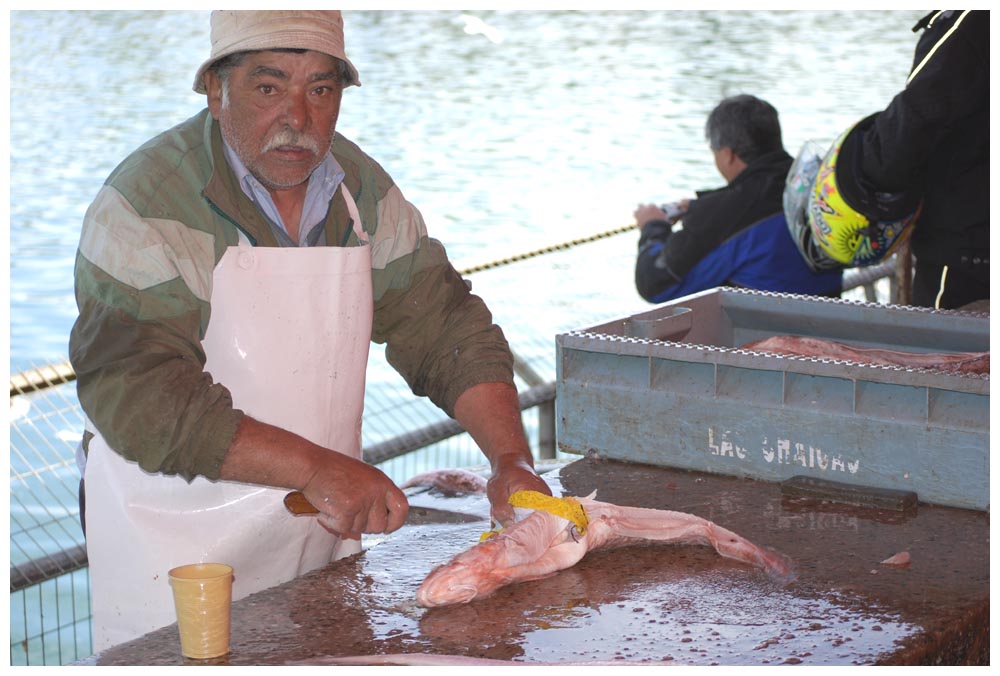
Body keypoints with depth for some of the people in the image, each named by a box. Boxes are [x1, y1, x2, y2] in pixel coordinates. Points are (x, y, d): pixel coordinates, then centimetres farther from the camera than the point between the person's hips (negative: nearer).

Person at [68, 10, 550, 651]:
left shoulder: (362, 190, 3)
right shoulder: (145, 206, -17)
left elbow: (445, 328, 6)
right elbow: (138, 396, -25)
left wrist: (512, 459, -9)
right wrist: (318, 468, -30)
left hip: (327, 528, 6)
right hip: (176, 549, -5)